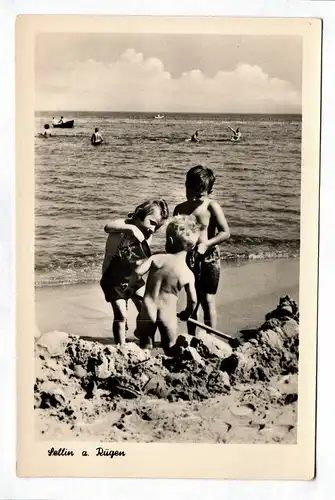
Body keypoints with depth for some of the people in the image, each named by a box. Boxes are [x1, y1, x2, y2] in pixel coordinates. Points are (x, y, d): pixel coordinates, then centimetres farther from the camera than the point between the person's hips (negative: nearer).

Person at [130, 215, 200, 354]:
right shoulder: (188, 274, -6)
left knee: (145, 348, 15)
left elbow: (137, 272, -17)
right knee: (170, 350, 18)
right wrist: (186, 314, 19)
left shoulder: (157, 258, -8)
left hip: (147, 311, 0)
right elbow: (192, 300, -2)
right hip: (168, 315, 0)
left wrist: (129, 288, 3)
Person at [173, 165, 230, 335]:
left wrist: (206, 244, -21)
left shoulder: (212, 207, -9)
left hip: (209, 257, -3)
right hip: (189, 257, 4)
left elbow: (225, 232, -12)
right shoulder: (180, 209, 2)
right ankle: (191, 338, 22)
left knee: (208, 300, 1)